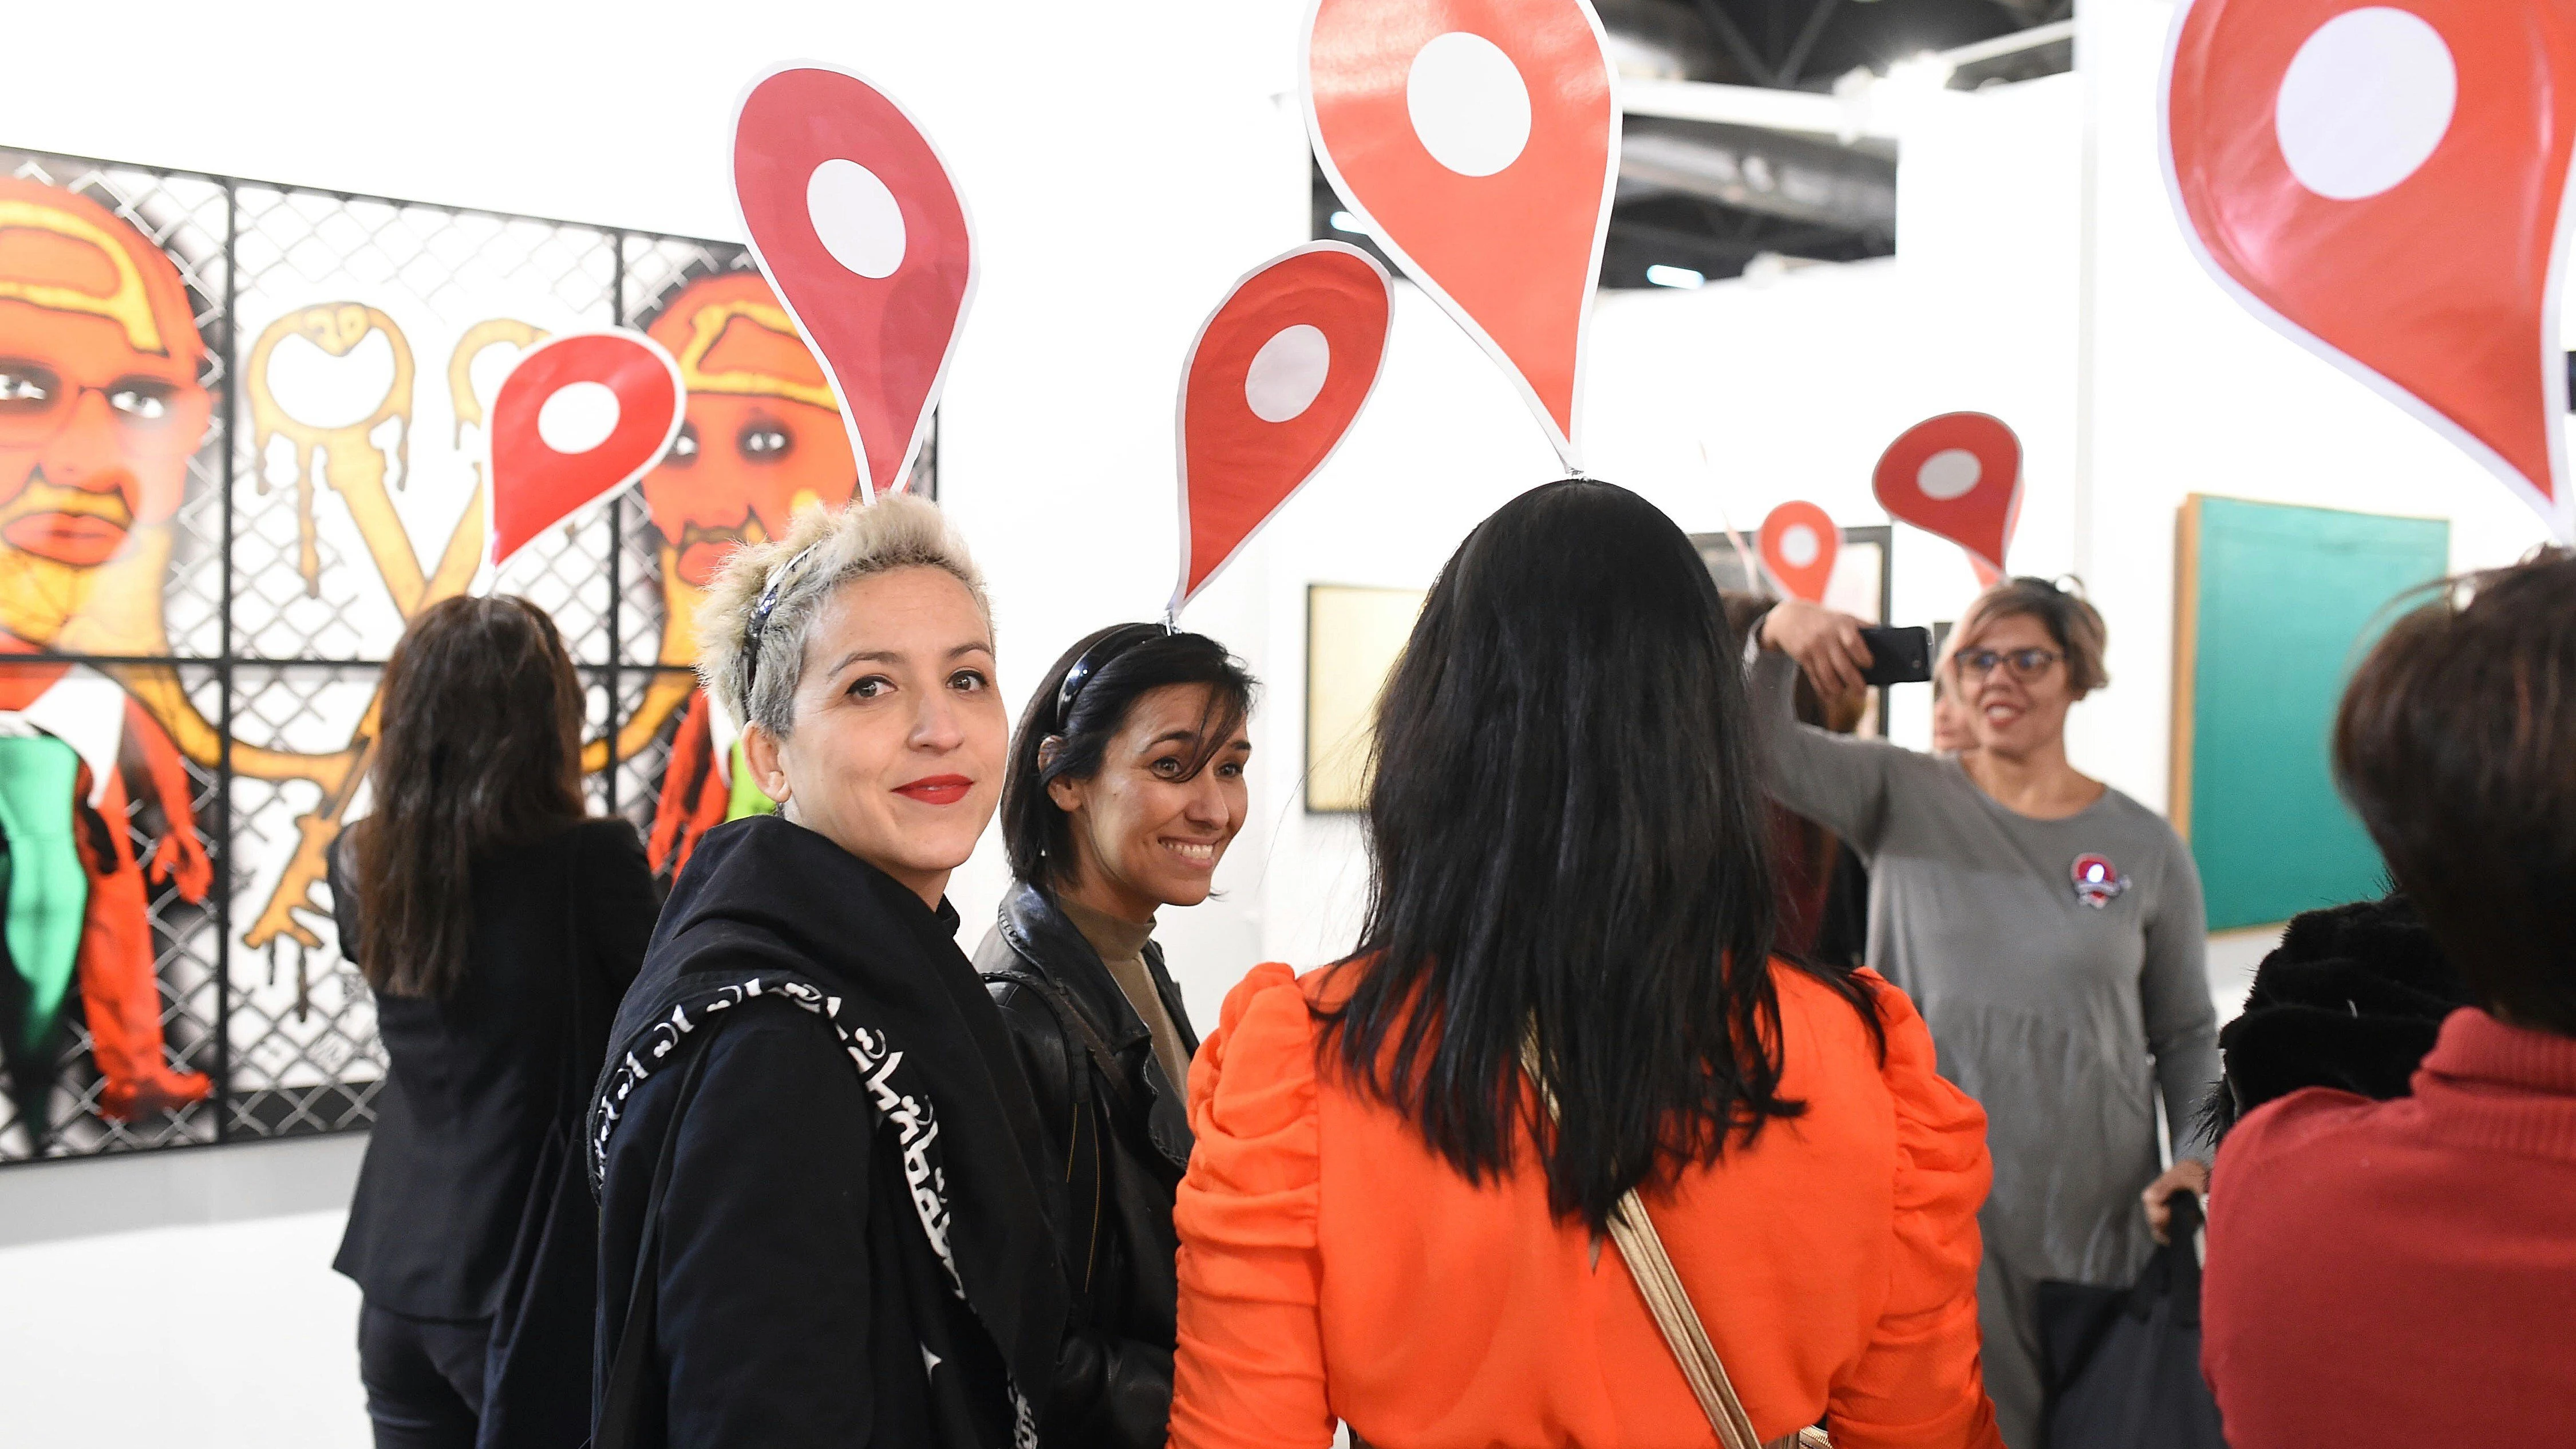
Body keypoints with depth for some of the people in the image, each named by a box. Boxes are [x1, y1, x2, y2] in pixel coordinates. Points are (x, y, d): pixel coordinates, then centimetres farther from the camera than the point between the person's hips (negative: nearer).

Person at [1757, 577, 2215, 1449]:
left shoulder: (2145, 847, 4)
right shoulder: (1903, 798, 3)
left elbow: (2186, 1034, 11)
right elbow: (1760, 752, -12)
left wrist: (2197, 1157, -3)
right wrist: (1776, 638, -28)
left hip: (2096, 1210, 1)